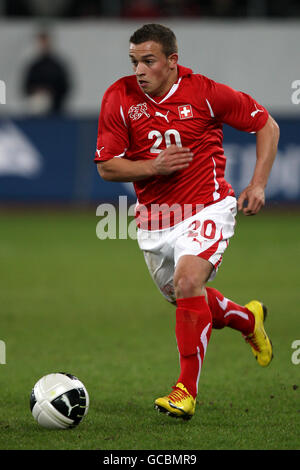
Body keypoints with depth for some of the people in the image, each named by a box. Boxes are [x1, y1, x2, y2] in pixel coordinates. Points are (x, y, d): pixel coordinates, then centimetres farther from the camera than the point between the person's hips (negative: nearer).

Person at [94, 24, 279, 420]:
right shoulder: (119, 98, -6)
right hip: (154, 218, 5)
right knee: (182, 296, 17)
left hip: (207, 207, -5)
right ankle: (248, 319, 49)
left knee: (188, 280, -27)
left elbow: (267, 126, 1)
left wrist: (258, 185, -7)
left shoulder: (205, 93, -12)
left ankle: (186, 390, -21)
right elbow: (106, 167, -3)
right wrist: (153, 166, -20)